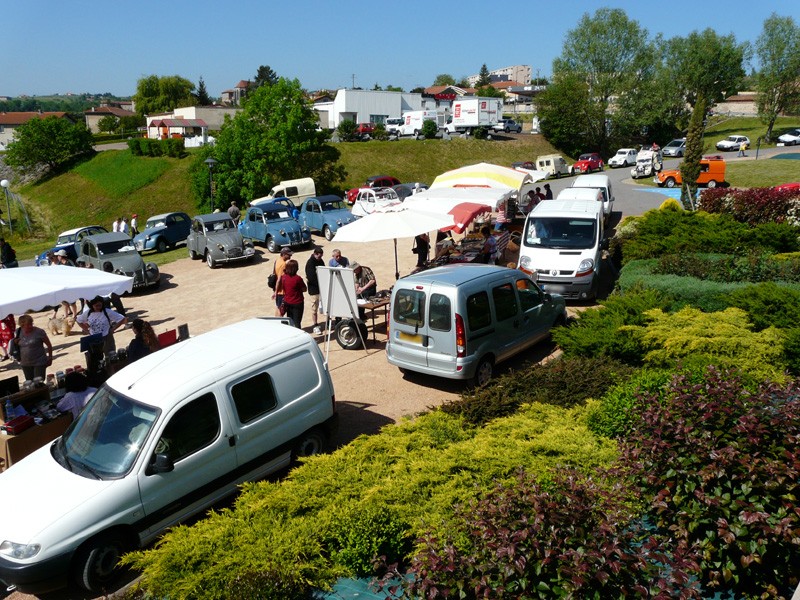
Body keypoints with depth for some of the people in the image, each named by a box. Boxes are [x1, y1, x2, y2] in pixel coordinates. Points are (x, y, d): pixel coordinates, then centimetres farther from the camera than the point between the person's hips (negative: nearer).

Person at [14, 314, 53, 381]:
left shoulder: (39, 332, -12)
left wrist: (50, 358, -1)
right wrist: (15, 342, -3)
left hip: (39, 363, -5)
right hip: (25, 364, 5)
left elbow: (49, 345, -4)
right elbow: (18, 345, 19)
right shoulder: (19, 333, 2)